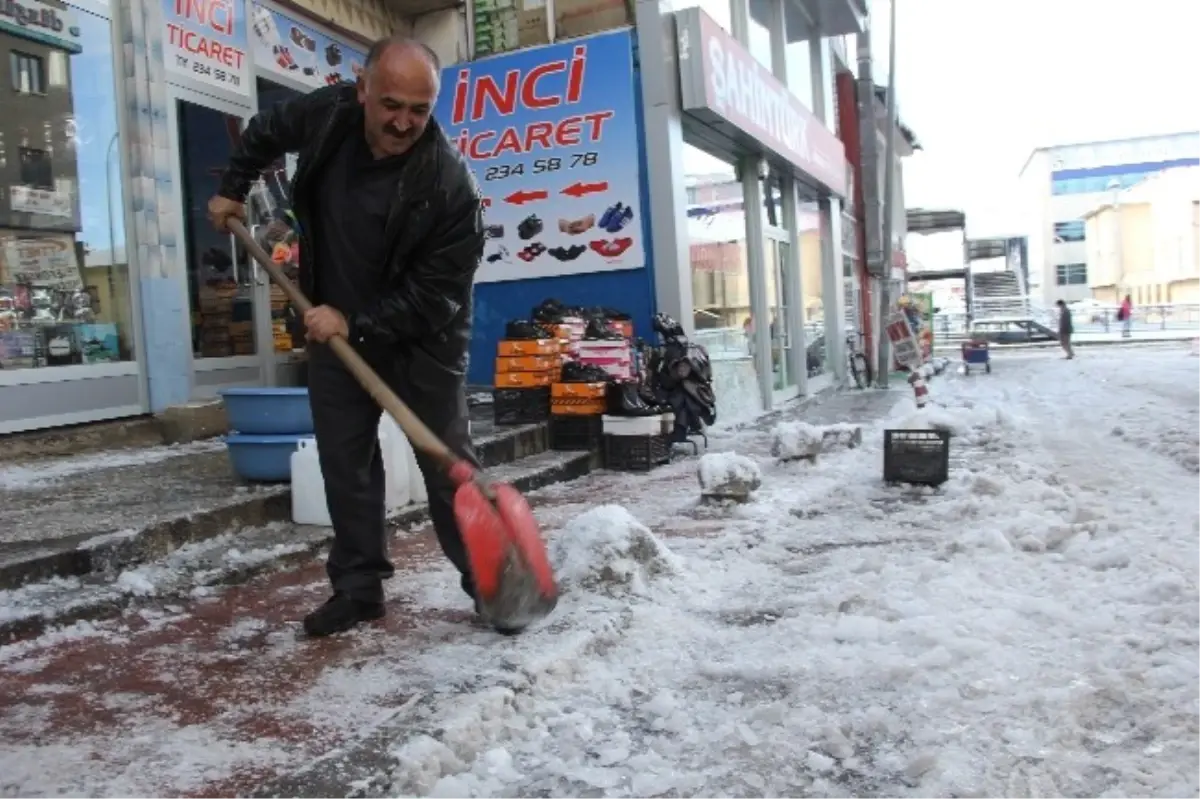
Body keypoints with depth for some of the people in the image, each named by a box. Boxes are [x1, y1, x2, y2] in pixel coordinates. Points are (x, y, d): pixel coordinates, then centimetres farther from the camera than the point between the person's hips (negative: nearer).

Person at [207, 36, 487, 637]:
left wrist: (354, 320, -26)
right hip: (335, 328, 5)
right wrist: (232, 189, 17)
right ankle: (359, 587, 18)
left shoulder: (451, 185, -27)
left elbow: (435, 297, -24)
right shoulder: (327, 113, -11)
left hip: (422, 338, -4)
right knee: (343, 462, 7)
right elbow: (266, 130, 14)